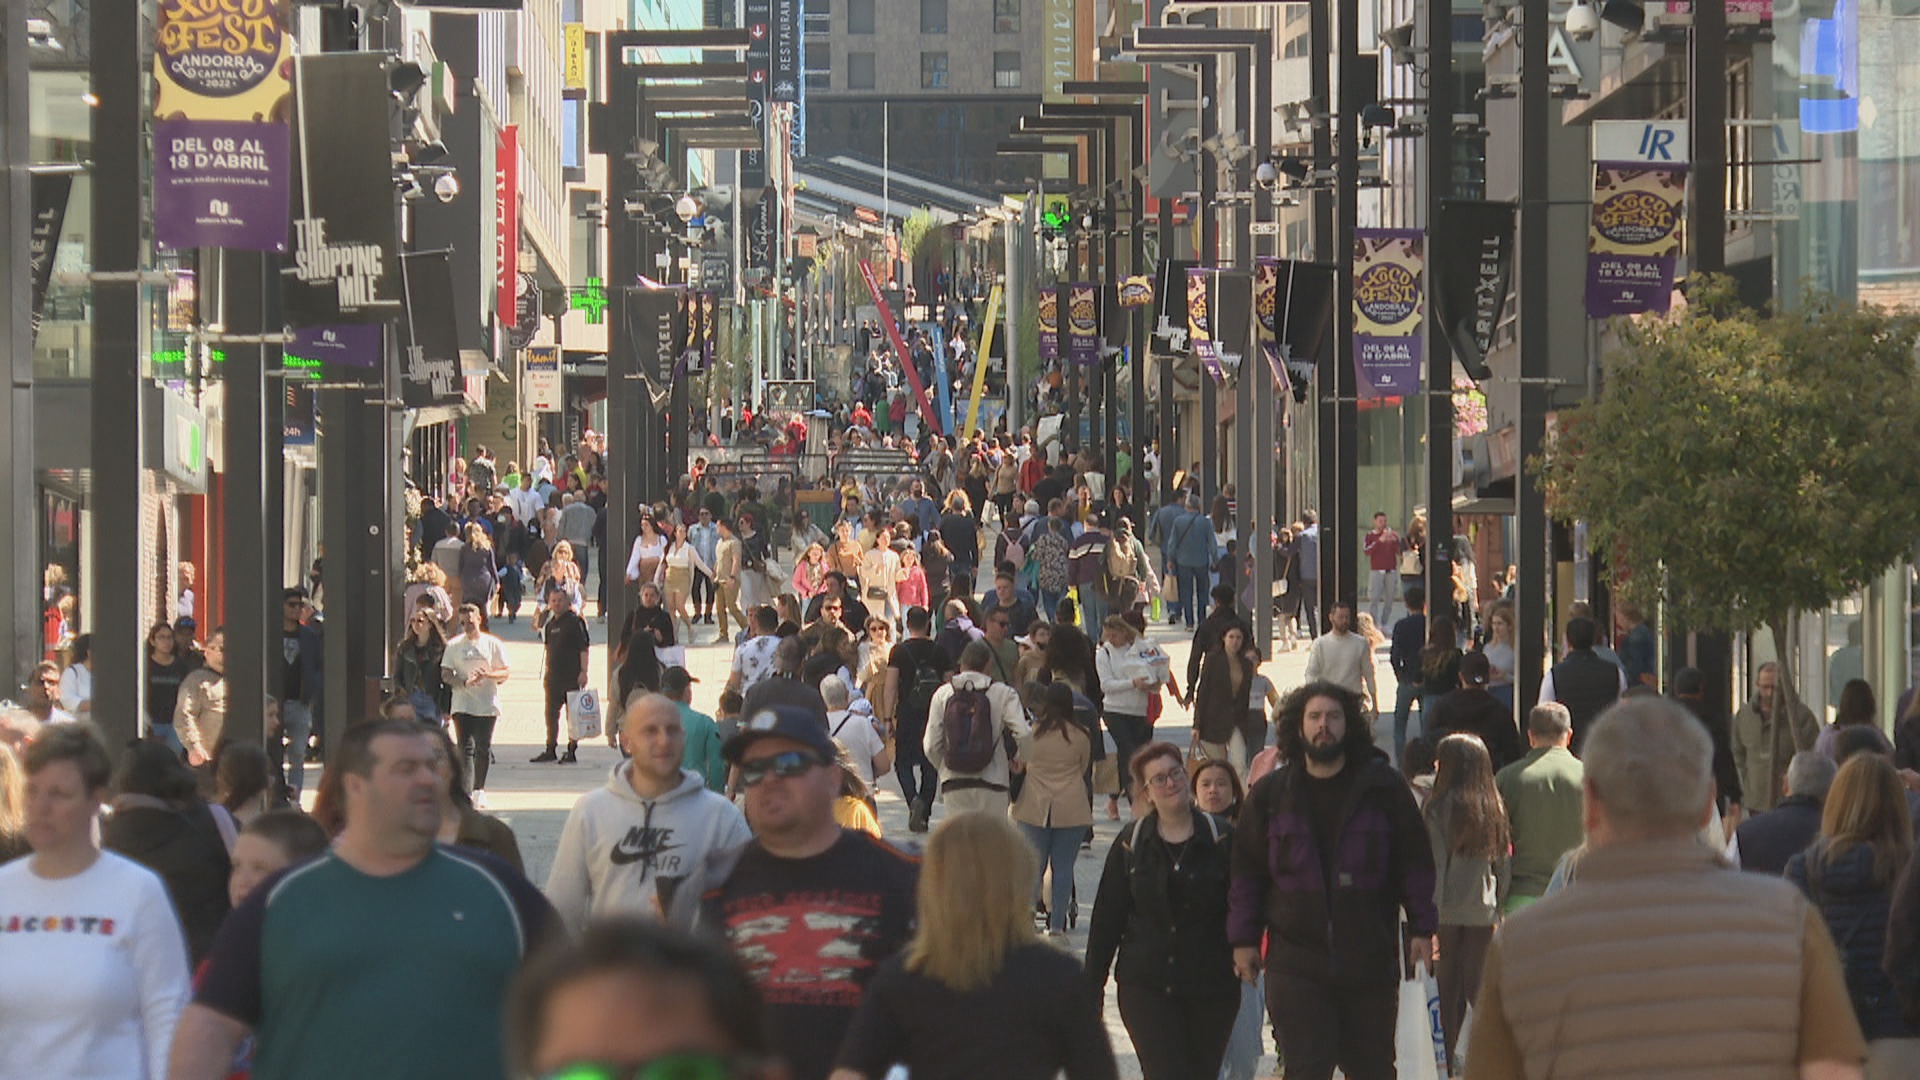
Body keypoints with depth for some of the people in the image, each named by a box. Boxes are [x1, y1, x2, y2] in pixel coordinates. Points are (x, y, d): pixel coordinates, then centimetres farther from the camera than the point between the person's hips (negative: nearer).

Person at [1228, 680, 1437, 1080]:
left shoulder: (1383, 788, 1)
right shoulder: (1270, 794, 5)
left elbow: (1415, 861, 5)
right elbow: (1248, 870, 9)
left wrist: (1421, 928, 1)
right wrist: (1244, 939, 4)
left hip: (1371, 955, 0)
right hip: (1296, 960, 0)